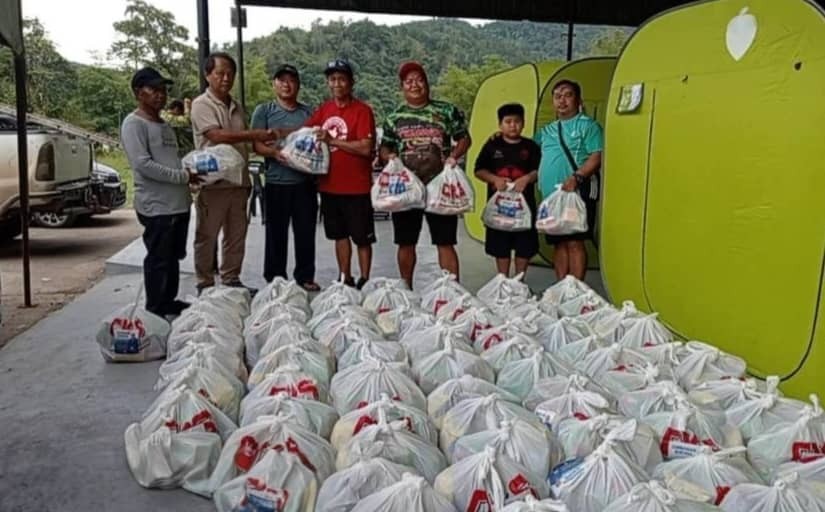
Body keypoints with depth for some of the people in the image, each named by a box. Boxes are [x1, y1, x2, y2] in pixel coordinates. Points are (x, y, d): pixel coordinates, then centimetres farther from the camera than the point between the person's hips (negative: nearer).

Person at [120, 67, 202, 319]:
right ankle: (155, 311, 6)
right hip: (155, 205, -8)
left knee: (173, 258, 16)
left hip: (179, 203, 9)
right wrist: (184, 176, -17)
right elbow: (143, 165, -19)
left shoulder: (164, 125, 19)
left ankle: (169, 302, 29)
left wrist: (190, 171, 5)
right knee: (158, 260, -3)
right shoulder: (134, 123, -9)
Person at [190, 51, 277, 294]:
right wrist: (256, 134, -27)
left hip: (238, 181, 7)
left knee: (237, 235, 12)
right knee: (207, 237, 2)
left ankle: (231, 279, 22)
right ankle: (205, 284, 10)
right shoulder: (201, 105, -6)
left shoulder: (236, 108, 17)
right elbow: (217, 136, -20)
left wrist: (247, 177, 17)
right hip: (213, 182, -7)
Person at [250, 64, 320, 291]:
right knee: (276, 233, 3)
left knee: (306, 232, 6)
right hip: (277, 181, -2)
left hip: (305, 181, 3)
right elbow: (256, 144, -2)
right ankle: (275, 279, 13)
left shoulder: (308, 112, 14)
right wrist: (274, 152, -22)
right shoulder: (264, 111, 5)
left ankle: (305, 276, 18)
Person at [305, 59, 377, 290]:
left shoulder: (362, 110, -9)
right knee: (340, 235, 15)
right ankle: (345, 279, 26)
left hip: (357, 188, -6)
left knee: (362, 238, 4)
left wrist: (332, 140, -17)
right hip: (329, 185, 6)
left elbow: (366, 148, -18)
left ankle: (364, 281, 15)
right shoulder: (324, 110, 10)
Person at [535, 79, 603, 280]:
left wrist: (577, 177, -24)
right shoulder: (547, 130, 21)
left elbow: (596, 158, -10)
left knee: (574, 242, -10)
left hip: (578, 194, -7)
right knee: (559, 243, 9)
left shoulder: (587, 125, 1)